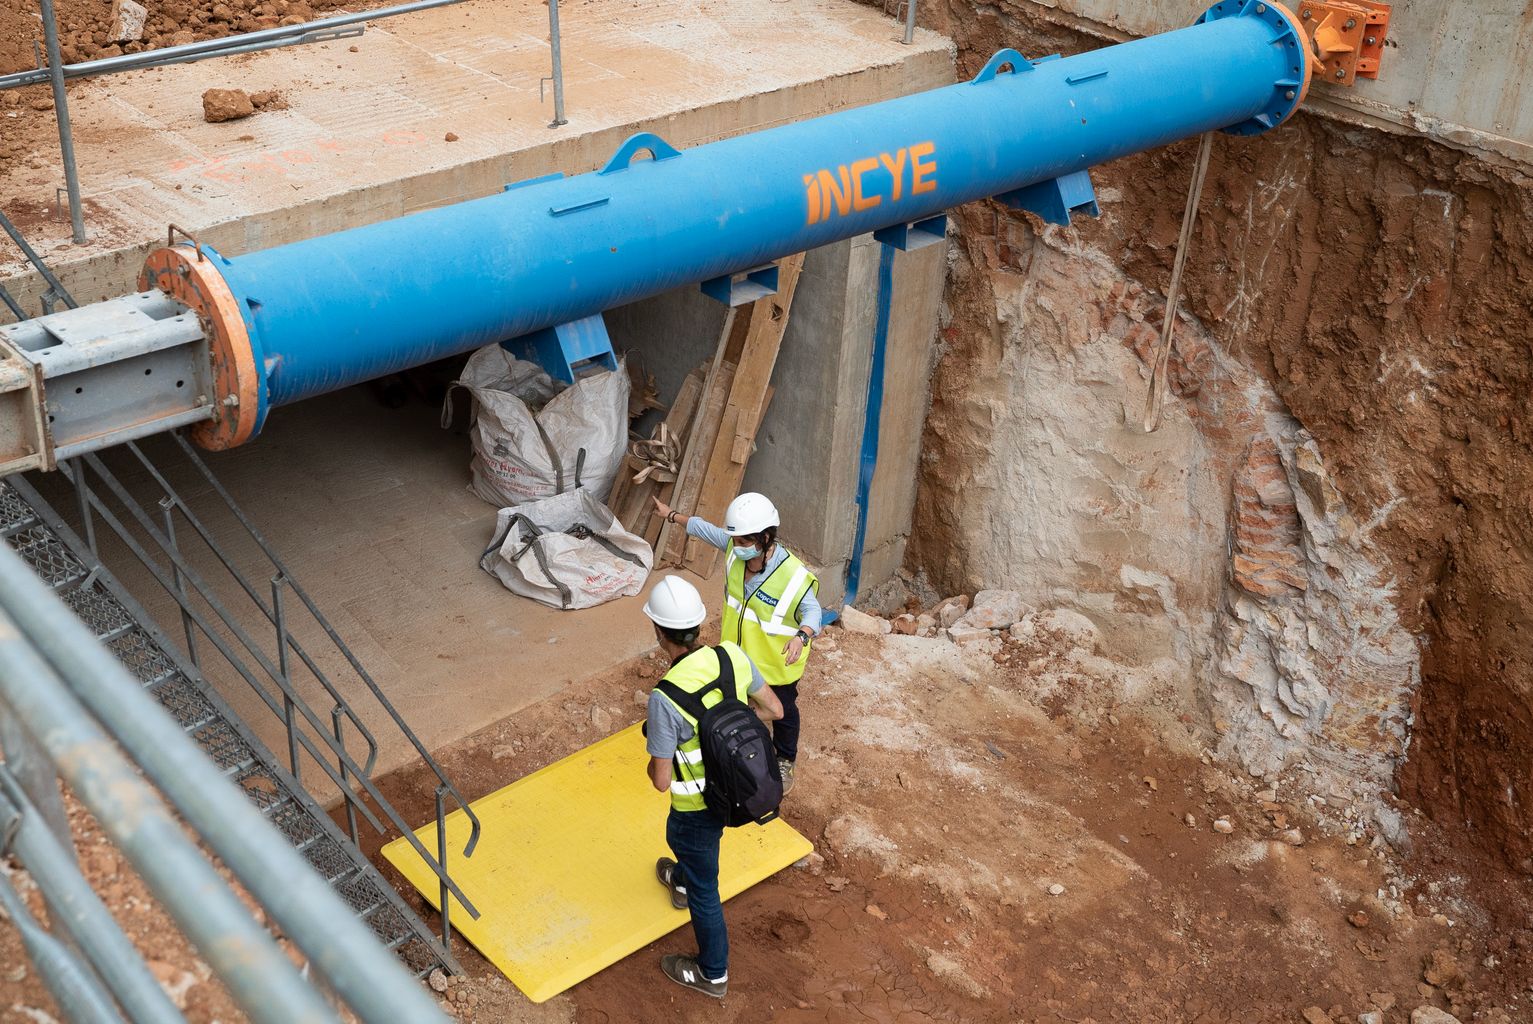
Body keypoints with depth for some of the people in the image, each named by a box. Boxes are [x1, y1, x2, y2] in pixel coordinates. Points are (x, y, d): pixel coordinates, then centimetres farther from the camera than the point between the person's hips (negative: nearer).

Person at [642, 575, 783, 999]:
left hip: (698, 804, -7)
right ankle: (681, 879, 68)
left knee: (703, 888, 17)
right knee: (678, 834, 38)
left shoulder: (665, 698, -35)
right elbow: (774, 709, -3)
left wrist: (651, 765, -3)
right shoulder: (732, 655, -18)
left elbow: (662, 781, -26)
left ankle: (712, 973, 39)